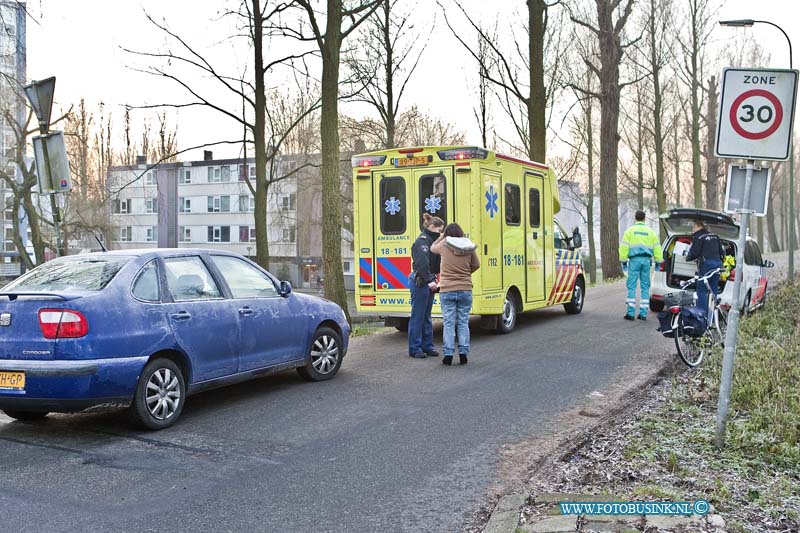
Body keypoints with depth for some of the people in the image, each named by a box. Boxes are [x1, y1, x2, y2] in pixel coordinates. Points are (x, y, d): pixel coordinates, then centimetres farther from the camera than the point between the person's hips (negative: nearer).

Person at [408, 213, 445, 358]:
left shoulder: (431, 241, 17)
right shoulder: (422, 241, -13)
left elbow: (436, 264, 15)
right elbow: (422, 263, -23)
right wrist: (429, 281, -25)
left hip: (428, 282, 10)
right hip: (420, 282, -10)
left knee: (427, 316, 13)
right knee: (418, 316, -3)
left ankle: (427, 346, 20)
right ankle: (415, 348, 2)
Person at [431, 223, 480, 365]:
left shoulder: (444, 245, -6)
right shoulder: (469, 248, -1)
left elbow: (433, 248, 15)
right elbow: (476, 265, 9)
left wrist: (443, 236, 19)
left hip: (447, 291, -1)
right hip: (465, 290, 2)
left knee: (449, 323, 3)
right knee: (463, 323, 9)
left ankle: (448, 355, 3)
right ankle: (463, 354, 11)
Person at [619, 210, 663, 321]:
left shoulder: (630, 230, 3)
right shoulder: (651, 232, 12)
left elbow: (624, 247, -1)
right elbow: (657, 248, 12)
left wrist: (624, 261, 3)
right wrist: (658, 262, 17)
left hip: (634, 260, -3)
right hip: (646, 260, 3)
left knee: (632, 286, -2)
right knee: (645, 287, 6)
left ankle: (631, 313, -5)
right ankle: (643, 313, 6)